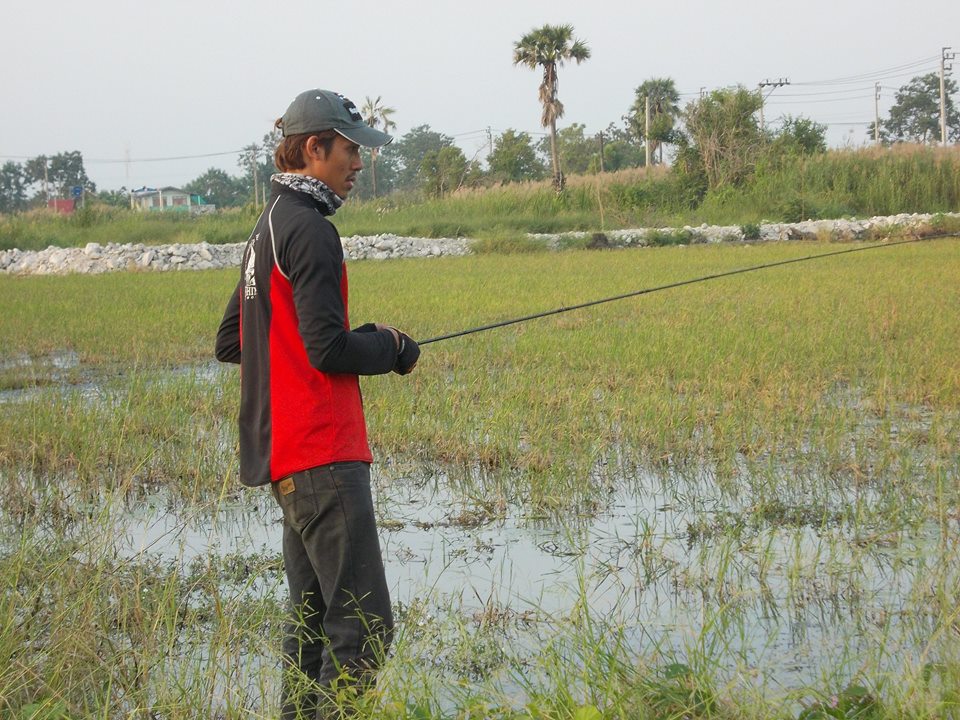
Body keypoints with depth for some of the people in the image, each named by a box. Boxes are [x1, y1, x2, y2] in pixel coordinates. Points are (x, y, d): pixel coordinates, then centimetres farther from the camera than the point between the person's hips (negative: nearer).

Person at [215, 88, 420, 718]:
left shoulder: (269, 228, 18)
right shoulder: (310, 230, -13)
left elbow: (230, 343, 22)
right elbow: (329, 350, -19)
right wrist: (392, 347, 0)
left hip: (285, 454, 10)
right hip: (321, 454, -10)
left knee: (312, 615, 15)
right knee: (363, 624, -10)